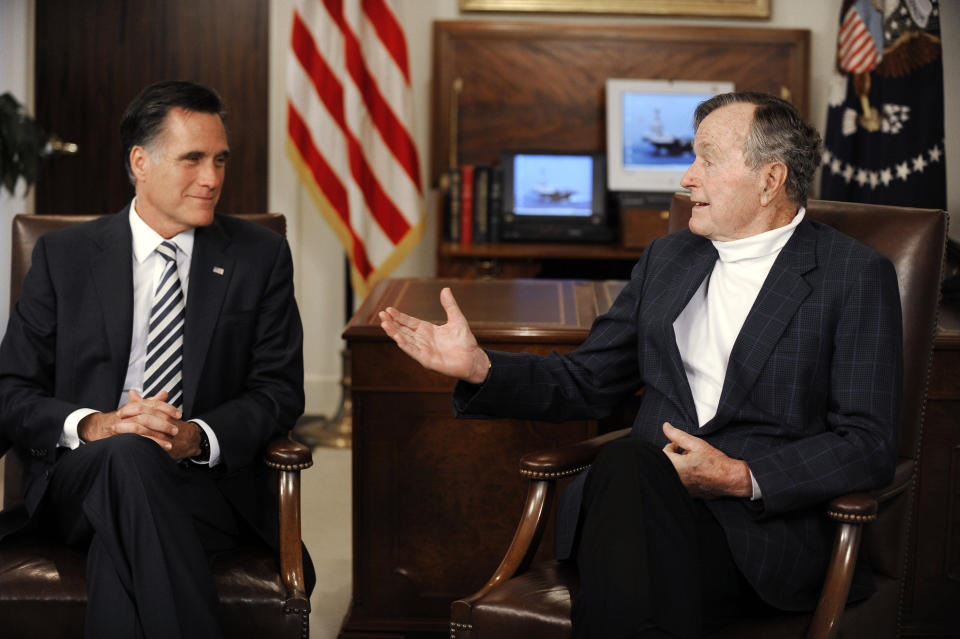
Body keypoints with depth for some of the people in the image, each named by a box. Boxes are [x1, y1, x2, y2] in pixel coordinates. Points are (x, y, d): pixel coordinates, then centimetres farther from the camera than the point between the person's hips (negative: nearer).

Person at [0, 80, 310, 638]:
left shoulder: (261, 256, 11)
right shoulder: (64, 256, 12)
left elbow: (280, 389, 6)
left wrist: (197, 436, -14)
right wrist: (92, 426, -15)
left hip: (207, 480, -1)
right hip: (76, 479, 1)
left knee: (121, 546, -36)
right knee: (128, 454, -36)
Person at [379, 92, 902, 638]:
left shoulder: (857, 276, 3)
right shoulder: (666, 259, 21)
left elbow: (870, 446, -3)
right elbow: (585, 382, 23)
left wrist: (742, 477, -15)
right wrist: (480, 368, 6)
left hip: (766, 525, -4)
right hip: (643, 500, 4)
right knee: (628, 464, -34)